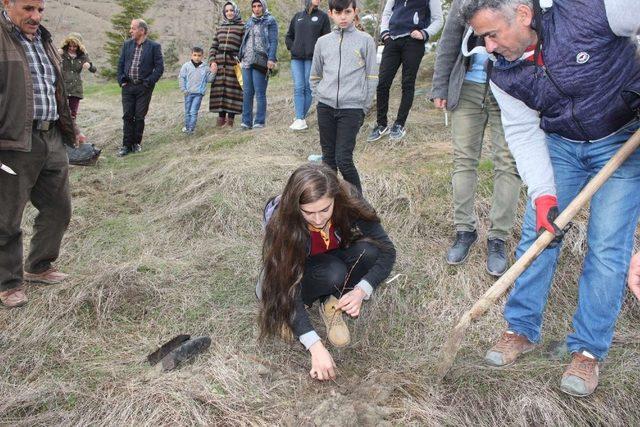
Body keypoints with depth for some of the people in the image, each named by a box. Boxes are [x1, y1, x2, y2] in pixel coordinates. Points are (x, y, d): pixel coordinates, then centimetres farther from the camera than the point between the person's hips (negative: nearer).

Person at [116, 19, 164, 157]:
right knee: (127, 116, 2)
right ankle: (127, 145, 8)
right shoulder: (127, 44, 9)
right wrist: (121, 80, 2)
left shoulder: (154, 47, -4)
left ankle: (136, 143, 18)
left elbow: (159, 67, -6)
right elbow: (120, 64, 13)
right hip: (128, 86, 3)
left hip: (143, 88, -3)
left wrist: (148, 82, -11)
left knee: (139, 117, 4)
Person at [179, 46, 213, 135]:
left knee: (194, 111, -8)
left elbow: (209, 79, 7)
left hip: (199, 93, -1)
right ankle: (187, 126, 24)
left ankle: (191, 128, -5)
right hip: (188, 93, 2)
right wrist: (183, 89, -3)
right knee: (187, 111, 12)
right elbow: (181, 78, 3)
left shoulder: (205, 68, 2)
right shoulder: (186, 66, 0)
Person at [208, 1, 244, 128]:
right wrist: (212, 61, 1)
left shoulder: (242, 27, 3)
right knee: (219, 89, 2)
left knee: (232, 89, -4)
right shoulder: (220, 27, 17)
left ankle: (230, 119, 2)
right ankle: (221, 117, 10)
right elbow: (213, 46, 15)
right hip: (219, 61, 4)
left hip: (233, 62, -4)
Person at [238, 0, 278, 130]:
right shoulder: (249, 22, 20)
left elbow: (273, 41, -6)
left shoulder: (270, 21, 3)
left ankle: (259, 122, 1)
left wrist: (271, 59, -16)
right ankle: (246, 121, 11)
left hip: (260, 62, -6)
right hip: (246, 62, 6)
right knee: (247, 93, 6)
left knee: (260, 93, -5)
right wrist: (239, 57, 17)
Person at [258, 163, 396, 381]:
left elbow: (387, 251, -22)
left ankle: (333, 302, -9)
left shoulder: (349, 201, -28)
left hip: (337, 259, 3)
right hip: (297, 273, -3)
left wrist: (361, 291, -37)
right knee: (333, 274, -36)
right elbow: (289, 291, -34)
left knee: (369, 251, -29)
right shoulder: (282, 223, -34)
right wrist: (316, 347, -41)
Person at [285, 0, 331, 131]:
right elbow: (289, 36, 25)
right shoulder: (297, 16, 17)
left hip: (312, 58, -2)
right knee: (298, 88, -7)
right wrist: (292, 48, 9)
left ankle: (301, 117, 5)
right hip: (296, 58, 2)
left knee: (308, 88, -2)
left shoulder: (323, 16, 8)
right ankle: (300, 120, -11)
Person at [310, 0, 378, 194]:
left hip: (352, 107, -3)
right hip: (325, 107, 4)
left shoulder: (365, 40, 2)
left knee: (343, 159, -9)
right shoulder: (323, 42, 10)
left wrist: (364, 108, 0)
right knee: (328, 157, 8)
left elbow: (372, 77, 3)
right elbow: (315, 76, 20)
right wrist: (320, 97, 9)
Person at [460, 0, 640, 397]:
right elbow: (524, 133, -13)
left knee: (607, 247, -4)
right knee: (537, 234, 0)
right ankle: (522, 329, 16)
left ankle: (589, 349, 9)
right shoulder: (504, 75, -13)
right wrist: (542, 194, -25)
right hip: (560, 144, 3)